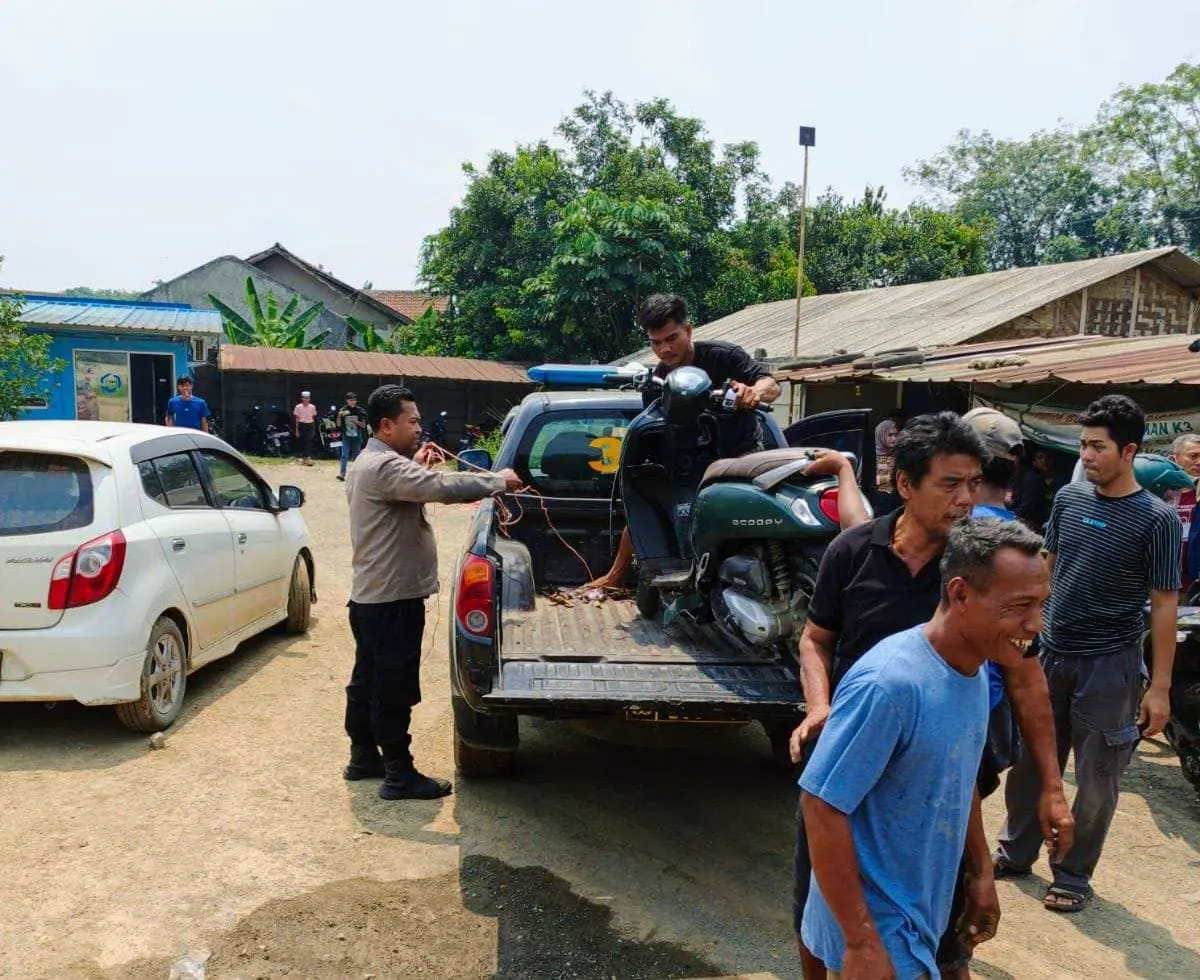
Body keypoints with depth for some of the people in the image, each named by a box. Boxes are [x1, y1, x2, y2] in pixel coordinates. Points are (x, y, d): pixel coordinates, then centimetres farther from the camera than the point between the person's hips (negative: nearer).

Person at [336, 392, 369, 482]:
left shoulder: (360, 411, -2)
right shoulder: (343, 410, -2)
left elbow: (364, 425, 1)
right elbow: (339, 425, -2)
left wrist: (356, 422, -17)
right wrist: (339, 415, -17)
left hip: (357, 437, 1)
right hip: (346, 437, -1)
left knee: (356, 456, 9)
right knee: (345, 455, -10)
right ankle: (341, 474, -11)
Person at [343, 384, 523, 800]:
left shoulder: (369, 463, 15)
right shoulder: (384, 466, -21)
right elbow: (442, 487, -32)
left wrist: (417, 468, 17)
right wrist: (498, 481, -22)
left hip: (370, 596, 11)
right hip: (393, 598, -11)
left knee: (368, 680, 19)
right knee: (394, 689, -3)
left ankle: (363, 757, 32)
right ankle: (399, 775, 6)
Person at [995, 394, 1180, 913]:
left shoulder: (1157, 519, -10)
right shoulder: (1068, 497, 3)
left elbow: (1164, 605, -8)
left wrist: (1159, 686, -9)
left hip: (1109, 666, -4)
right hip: (1049, 655, 4)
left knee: (1096, 781, 7)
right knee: (1027, 763, 13)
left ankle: (1073, 875, 25)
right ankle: (1015, 853, 31)